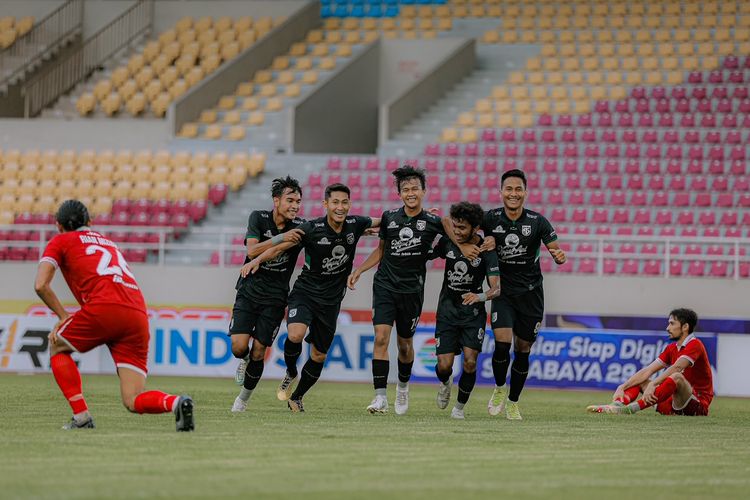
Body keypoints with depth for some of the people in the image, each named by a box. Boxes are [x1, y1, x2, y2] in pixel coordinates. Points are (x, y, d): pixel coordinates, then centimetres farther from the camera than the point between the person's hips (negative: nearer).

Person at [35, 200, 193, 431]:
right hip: (139, 315, 5)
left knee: (56, 347, 25)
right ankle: (176, 403, -26)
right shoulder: (108, 242, 36)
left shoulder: (60, 241, 19)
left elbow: (41, 285, 7)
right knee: (133, 401, 5)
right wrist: (70, 321, 26)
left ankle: (81, 416, 10)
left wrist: (63, 316, 19)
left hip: (105, 308, -5)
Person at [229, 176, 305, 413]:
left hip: (275, 298, 1)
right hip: (249, 292, -1)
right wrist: (281, 238, -31)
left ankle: (244, 398, 17)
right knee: (239, 347, -14)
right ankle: (245, 361, 24)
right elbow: (252, 250, -19)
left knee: (258, 352, -3)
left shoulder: (300, 227, -4)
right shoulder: (259, 218, -7)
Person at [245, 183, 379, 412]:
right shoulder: (311, 229, -16)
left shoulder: (355, 224, -6)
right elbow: (280, 247, -10)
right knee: (295, 335, -29)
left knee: (319, 356, 9)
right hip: (305, 292, -3)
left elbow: (380, 221, 15)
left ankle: (296, 397, 29)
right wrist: (257, 260, -25)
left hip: (331, 299, 3)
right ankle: (290, 373, 2)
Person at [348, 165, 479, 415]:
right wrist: (359, 271, 8)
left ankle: (403, 386, 40)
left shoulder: (432, 221, -4)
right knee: (381, 338, -15)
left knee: (405, 344, 11)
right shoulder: (389, 217, 2)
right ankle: (380, 397, -17)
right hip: (385, 285, 0)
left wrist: (463, 246, 1)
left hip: (412, 290, 0)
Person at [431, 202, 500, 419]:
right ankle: (446, 382, 31)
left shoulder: (487, 251, -13)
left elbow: (496, 288, -19)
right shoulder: (447, 242, -6)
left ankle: (460, 407, 6)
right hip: (448, 310, 2)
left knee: (470, 362, -16)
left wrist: (480, 296, -40)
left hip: (473, 313, -2)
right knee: (444, 366, -7)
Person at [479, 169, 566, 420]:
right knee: (502, 343, -18)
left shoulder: (537, 221, -8)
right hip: (503, 293, -1)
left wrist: (559, 257, -32)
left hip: (530, 293, 1)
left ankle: (513, 402, 24)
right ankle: (499, 388, 9)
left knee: (522, 350, 5)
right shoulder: (491, 218, -7)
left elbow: (556, 251, -7)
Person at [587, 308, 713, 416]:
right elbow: (648, 371, 7)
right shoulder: (672, 348, 15)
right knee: (639, 380, 6)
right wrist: (622, 387, -5)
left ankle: (632, 408, -48)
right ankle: (616, 405, -25)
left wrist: (653, 384, -37)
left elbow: (676, 368, -26)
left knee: (677, 377, -35)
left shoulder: (695, 345, -10)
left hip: (698, 404, -8)